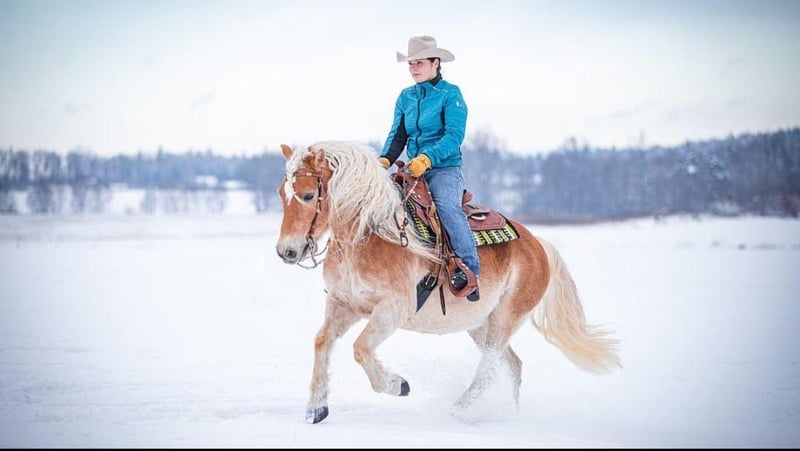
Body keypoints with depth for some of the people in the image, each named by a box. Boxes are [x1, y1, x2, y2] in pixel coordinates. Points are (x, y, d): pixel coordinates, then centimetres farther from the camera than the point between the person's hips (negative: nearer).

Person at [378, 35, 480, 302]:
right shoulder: (405, 97, 15)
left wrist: (427, 157, -28)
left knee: (446, 205, -34)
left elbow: (454, 135, -14)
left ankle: (469, 268, -33)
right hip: (412, 171, 6)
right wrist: (385, 159, -8)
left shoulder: (450, 94, -3)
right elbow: (398, 135, 13)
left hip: (445, 168, -6)